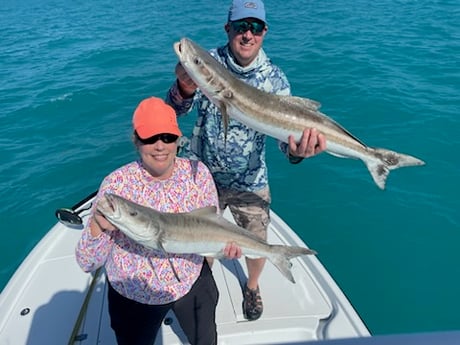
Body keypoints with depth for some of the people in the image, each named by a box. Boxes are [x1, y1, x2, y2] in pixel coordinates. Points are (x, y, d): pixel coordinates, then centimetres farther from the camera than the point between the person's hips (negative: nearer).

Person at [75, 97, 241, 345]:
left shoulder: (197, 172, -15)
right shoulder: (116, 184, -22)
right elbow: (87, 263, -19)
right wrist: (97, 227, -39)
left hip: (192, 284, 2)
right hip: (133, 296, -2)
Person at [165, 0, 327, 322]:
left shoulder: (274, 78, -11)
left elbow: (287, 131, -17)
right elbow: (175, 111, -19)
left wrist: (296, 150, -42)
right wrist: (184, 89, -43)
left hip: (250, 183, 0)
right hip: (203, 175, 0)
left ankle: (252, 287, 47)